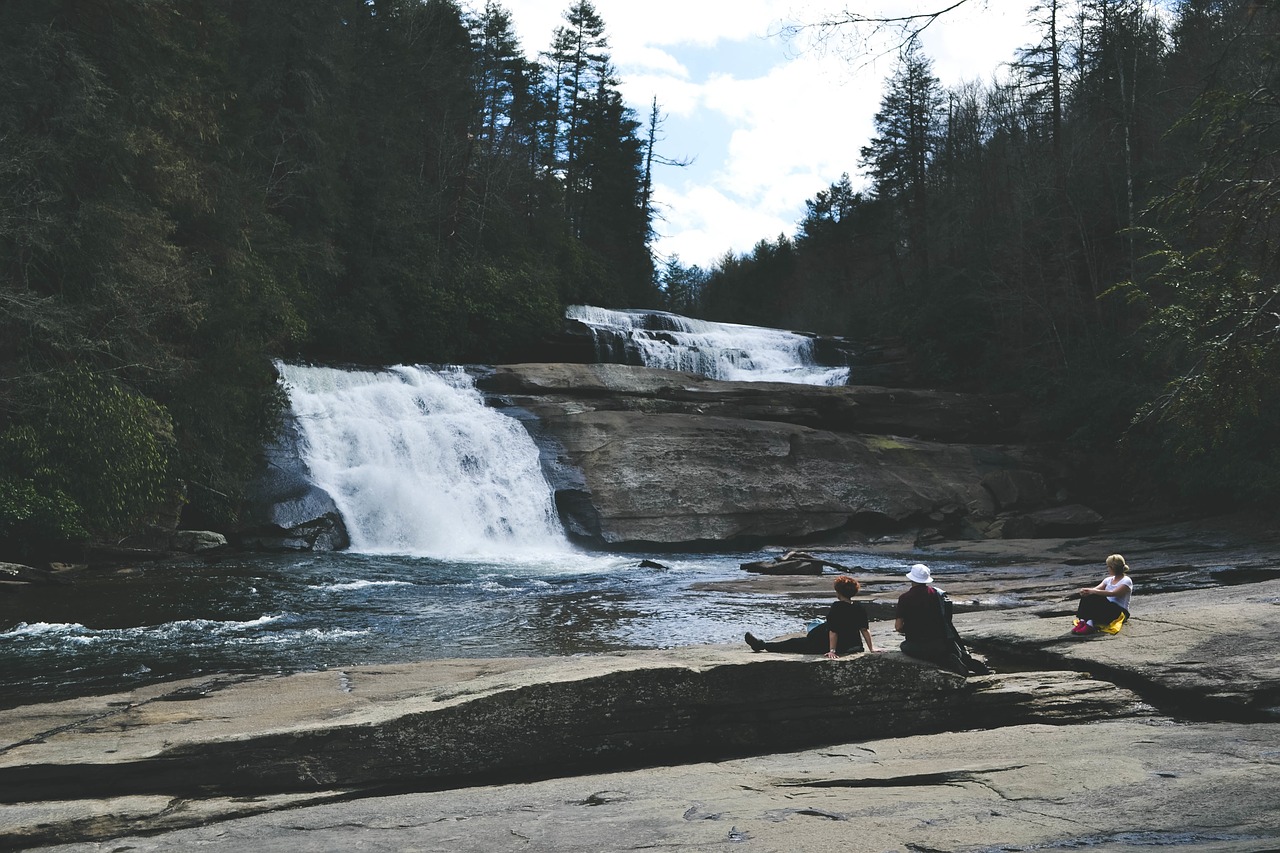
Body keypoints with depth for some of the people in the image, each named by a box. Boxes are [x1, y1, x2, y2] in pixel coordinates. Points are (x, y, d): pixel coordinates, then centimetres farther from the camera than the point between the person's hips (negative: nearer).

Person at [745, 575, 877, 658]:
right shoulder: (860, 607, -5)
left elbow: (833, 631, -25)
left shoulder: (836, 607, -24)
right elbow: (865, 629, -2)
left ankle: (762, 645, 18)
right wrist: (871, 648, 3)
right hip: (852, 645, 6)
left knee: (794, 643, 8)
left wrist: (832, 651, -24)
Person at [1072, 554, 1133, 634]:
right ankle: (1082, 621, -35)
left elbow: (1113, 593, -21)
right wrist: (1086, 591, -21)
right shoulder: (1109, 580, 18)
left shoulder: (1126, 581, -5)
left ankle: (1090, 624, -45)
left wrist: (1093, 591, -30)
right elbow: (1096, 589, 3)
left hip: (1120, 612, -6)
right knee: (1087, 596, -21)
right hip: (1106, 609, 6)